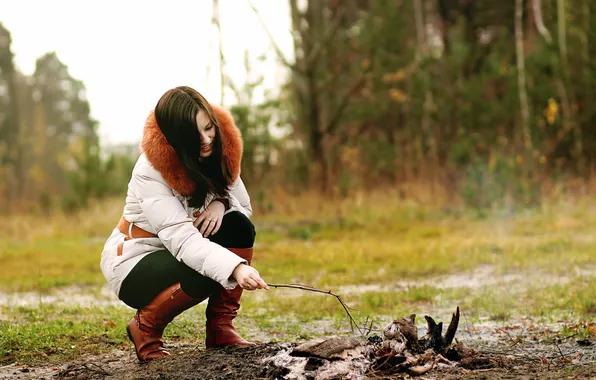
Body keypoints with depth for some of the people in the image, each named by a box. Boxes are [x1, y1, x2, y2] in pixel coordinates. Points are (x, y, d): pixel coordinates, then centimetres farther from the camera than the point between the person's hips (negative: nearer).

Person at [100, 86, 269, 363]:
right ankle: (145, 328, -6)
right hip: (132, 264, -6)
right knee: (204, 272, -34)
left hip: (179, 254, 6)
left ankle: (220, 329, -11)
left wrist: (222, 203, -25)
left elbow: (245, 207, 1)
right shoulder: (151, 171, -29)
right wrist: (236, 267, -56)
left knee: (238, 226, -20)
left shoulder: (220, 149, -10)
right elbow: (182, 239, -40)